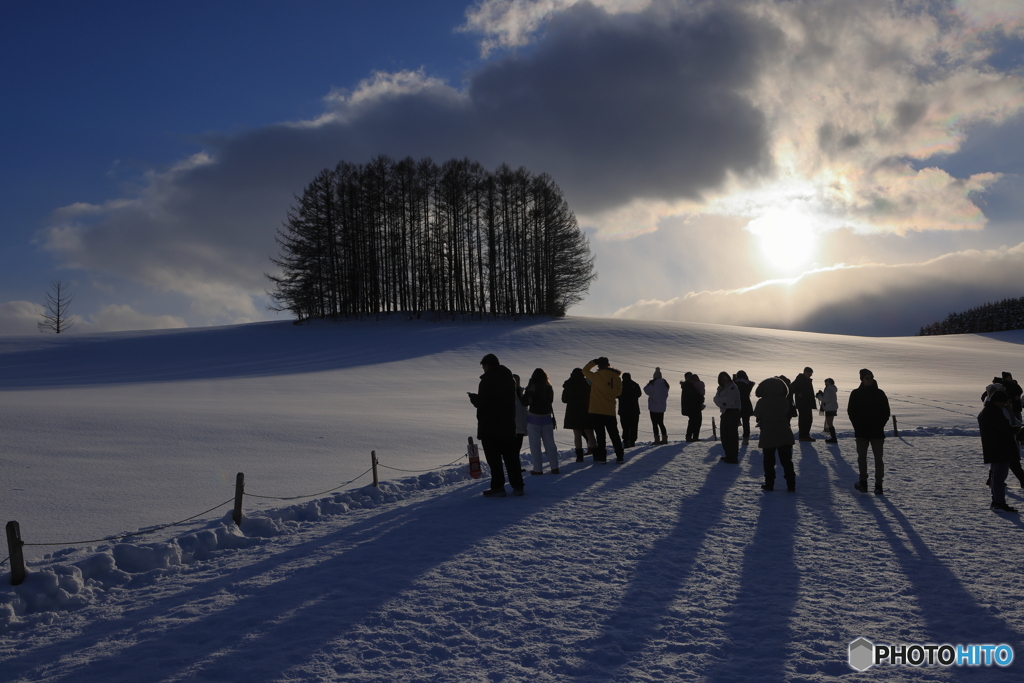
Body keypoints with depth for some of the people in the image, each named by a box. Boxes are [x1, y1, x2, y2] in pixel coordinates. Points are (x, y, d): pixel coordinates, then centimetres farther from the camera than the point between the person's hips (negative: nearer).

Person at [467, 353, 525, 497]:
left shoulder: (487, 380, -14)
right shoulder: (509, 379, 10)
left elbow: (482, 403, -18)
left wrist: (473, 397, 4)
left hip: (490, 426, -7)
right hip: (508, 425, 7)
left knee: (494, 457, -1)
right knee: (510, 456, 11)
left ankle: (498, 487, 0)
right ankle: (517, 486, 12)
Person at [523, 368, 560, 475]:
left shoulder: (531, 388, -13)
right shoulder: (549, 388, -2)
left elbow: (525, 403, -6)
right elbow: (551, 400, 8)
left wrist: (525, 394, 9)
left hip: (534, 418, -3)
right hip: (547, 417, 3)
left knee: (535, 444, 2)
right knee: (550, 443, 9)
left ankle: (538, 469, 0)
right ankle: (554, 467, 7)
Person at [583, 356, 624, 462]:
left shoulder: (597, 376, -12)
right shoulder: (616, 377, 1)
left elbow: (585, 370, 4)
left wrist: (594, 362, 15)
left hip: (596, 412, -4)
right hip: (610, 411, 4)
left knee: (600, 435, 1)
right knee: (614, 435, 12)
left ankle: (602, 457, 2)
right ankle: (620, 456, 13)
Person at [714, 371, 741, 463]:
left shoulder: (733, 387, -11)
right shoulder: (721, 388, 15)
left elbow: (729, 400, -21)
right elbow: (716, 399, 5)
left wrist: (720, 399, -6)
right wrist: (722, 404, -14)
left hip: (733, 412, -9)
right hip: (725, 412, 9)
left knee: (732, 435, -8)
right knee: (724, 435, 12)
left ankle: (733, 457, -5)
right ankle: (728, 455, 23)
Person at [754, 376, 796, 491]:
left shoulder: (762, 402, -12)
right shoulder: (785, 401, -4)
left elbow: (757, 416, -1)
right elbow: (788, 416, 6)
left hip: (768, 436, -2)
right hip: (784, 435, 2)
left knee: (769, 461, 9)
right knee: (787, 461, 8)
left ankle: (769, 484, 11)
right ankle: (791, 485, 6)